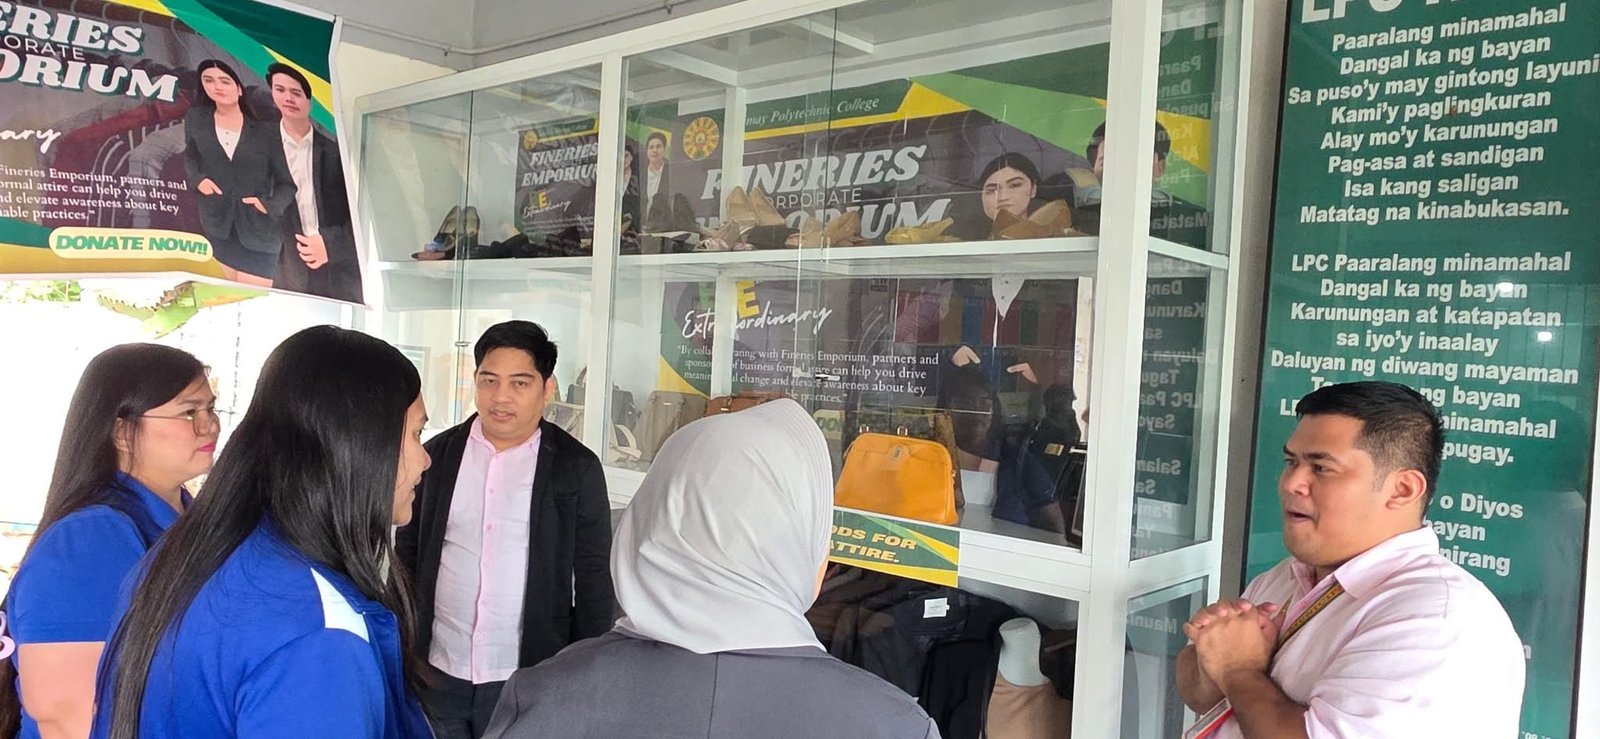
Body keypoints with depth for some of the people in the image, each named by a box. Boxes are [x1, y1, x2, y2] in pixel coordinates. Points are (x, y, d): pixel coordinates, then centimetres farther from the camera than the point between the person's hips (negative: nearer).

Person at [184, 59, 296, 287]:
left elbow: (288, 183, -6)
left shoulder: (263, 130, -10)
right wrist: (197, 179, -1)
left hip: (258, 232, -3)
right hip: (217, 227, 4)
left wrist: (270, 205, -25)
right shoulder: (195, 119, 0)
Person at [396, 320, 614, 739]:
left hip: (530, 683, -2)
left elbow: (594, 580, -1)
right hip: (437, 674, 2)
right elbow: (407, 555, 10)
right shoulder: (437, 456, 1)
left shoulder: (578, 469, -6)